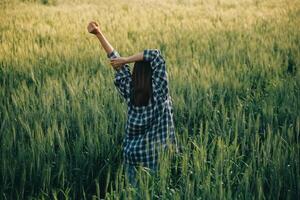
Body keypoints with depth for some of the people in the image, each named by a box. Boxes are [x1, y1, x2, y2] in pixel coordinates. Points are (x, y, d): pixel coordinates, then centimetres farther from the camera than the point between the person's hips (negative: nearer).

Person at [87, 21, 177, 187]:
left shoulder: (129, 90, -2)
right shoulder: (159, 91, -14)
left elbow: (115, 59, 3)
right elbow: (155, 55, -16)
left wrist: (98, 34, 7)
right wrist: (126, 60, -15)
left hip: (133, 153, 5)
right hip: (156, 154, -5)